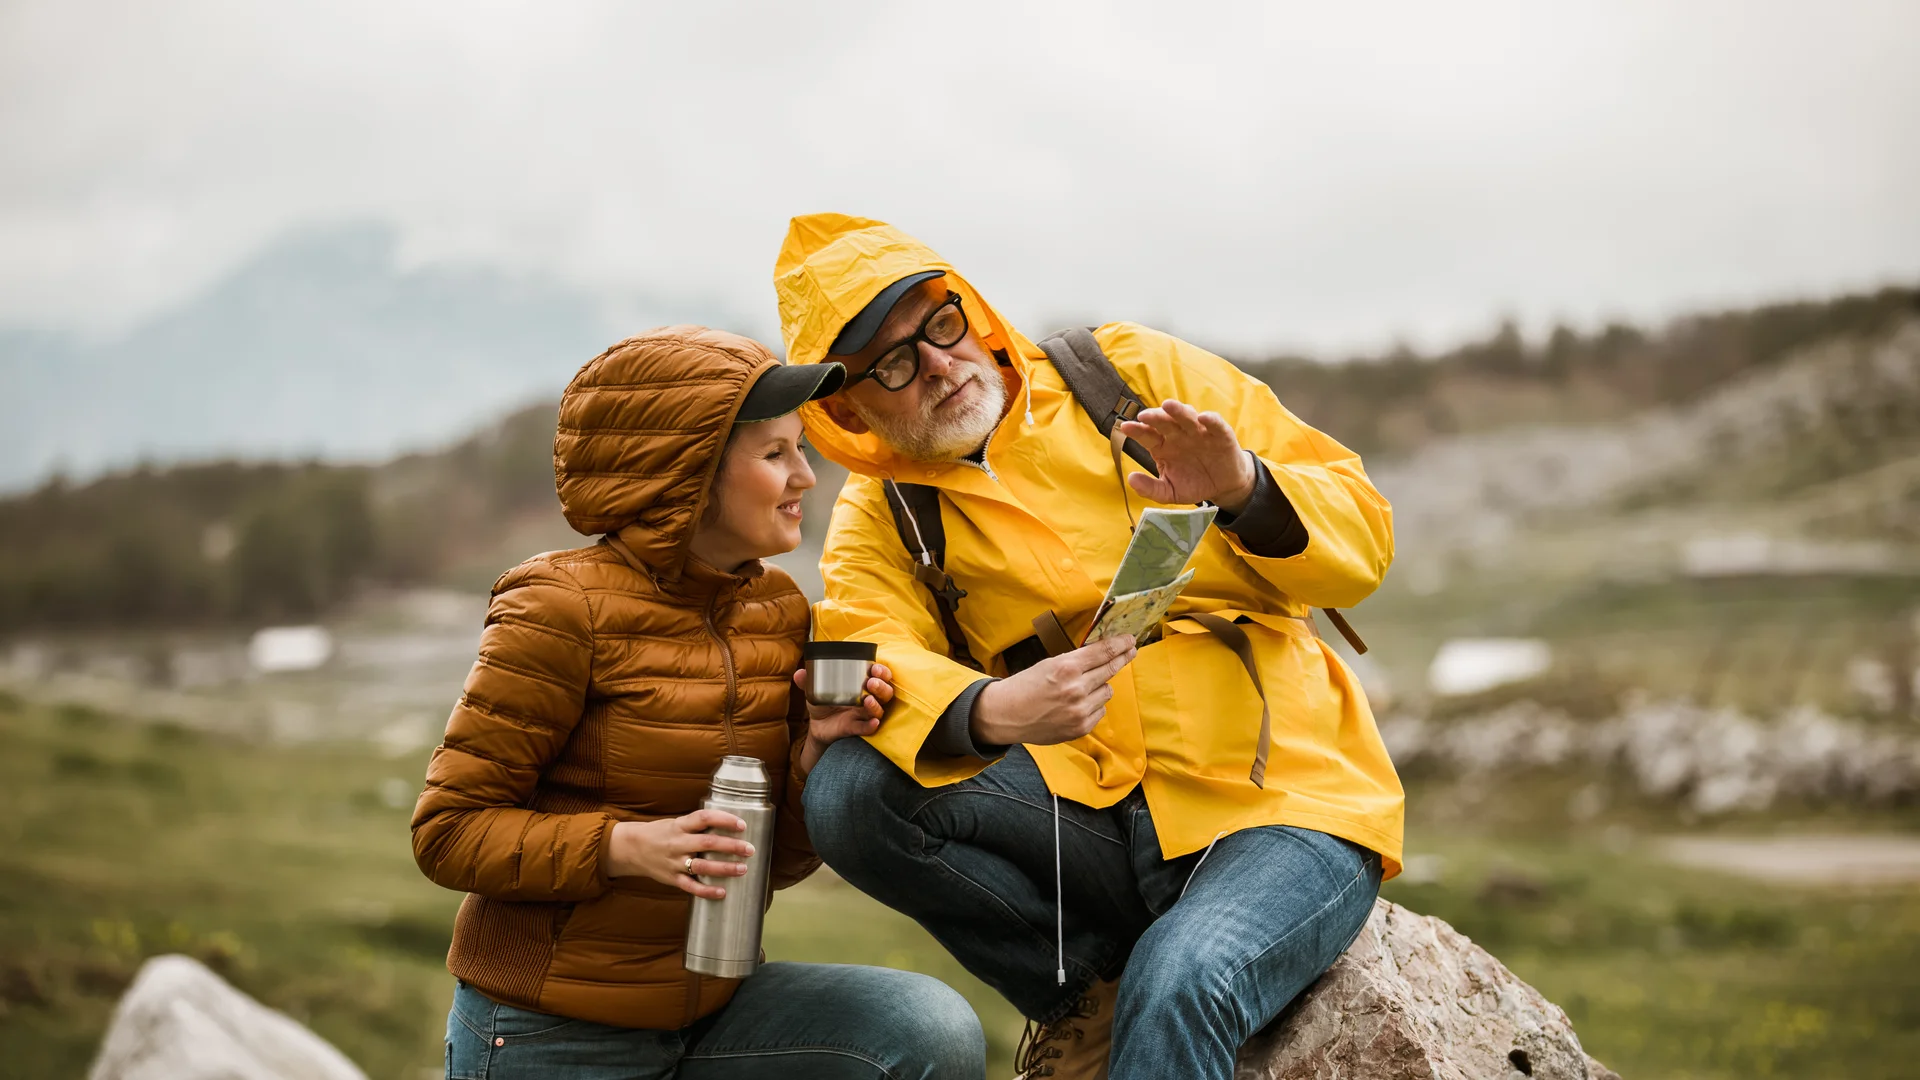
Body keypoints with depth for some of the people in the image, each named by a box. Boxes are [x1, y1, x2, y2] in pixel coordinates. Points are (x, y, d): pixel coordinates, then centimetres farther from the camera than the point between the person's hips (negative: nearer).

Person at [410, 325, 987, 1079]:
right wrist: (626, 846, -26)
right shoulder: (562, 608, -14)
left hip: (710, 1007, 5)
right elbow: (448, 830, -14)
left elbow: (773, 863, 7)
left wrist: (816, 753, -12)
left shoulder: (780, 610, 3)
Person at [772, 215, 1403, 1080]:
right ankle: (1088, 992, -4)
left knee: (1179, 983, -36)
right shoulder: (881, 516, 8)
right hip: (1092, 814, 4)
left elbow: (1362, 532, 3)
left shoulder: (1133, 373, 4)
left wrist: (1247, 492, -19)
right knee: (849, 792, -21)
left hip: (1286, 802, -4)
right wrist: (992, 712, -33)